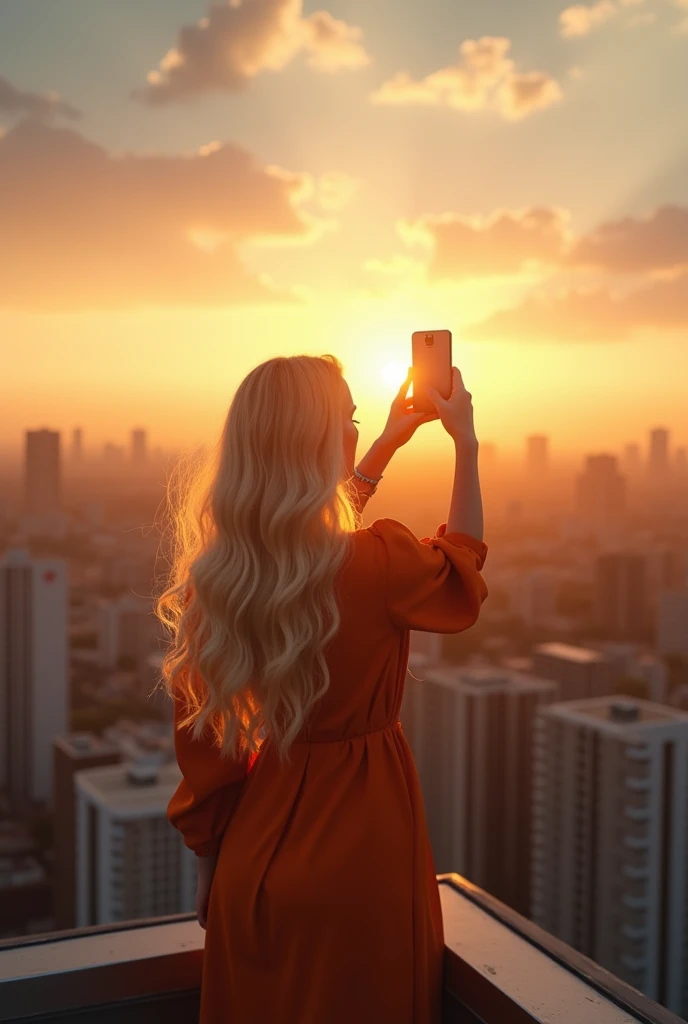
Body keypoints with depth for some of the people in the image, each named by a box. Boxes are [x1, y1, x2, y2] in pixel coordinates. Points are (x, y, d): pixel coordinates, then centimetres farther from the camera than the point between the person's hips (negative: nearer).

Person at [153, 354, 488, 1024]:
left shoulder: (212, 573, -10)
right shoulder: (379, 564, -22)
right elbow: (460, 567, 0)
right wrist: (465, 445, 10)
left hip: (256, 850, 5)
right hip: (360, 854, -5)